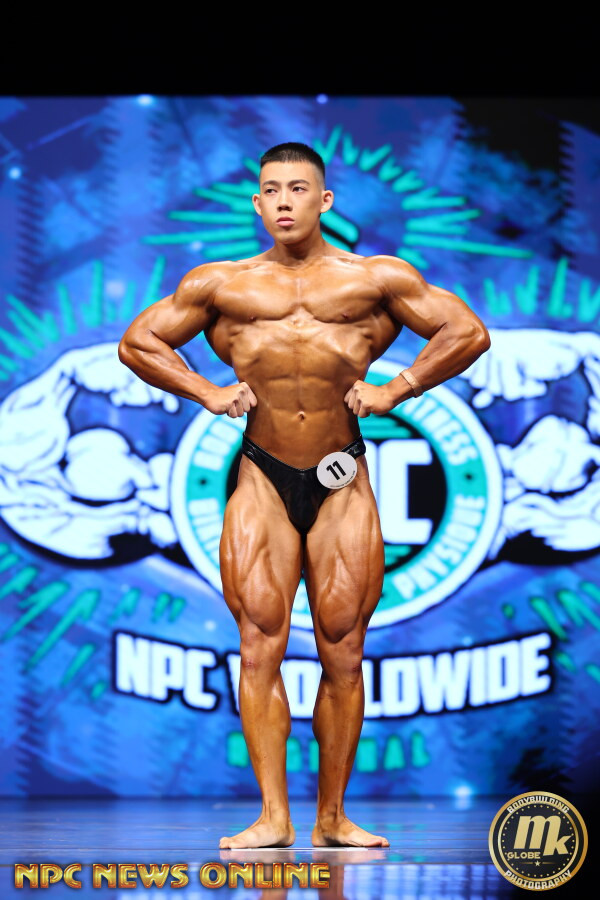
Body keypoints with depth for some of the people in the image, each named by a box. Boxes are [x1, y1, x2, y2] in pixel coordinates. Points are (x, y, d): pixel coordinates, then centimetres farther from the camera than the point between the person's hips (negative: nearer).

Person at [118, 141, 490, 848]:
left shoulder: (376, 278, 7)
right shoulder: (220, 284, 9)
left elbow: (468, 333, 9)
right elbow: (137, 342, 16)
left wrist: (394, 391, 0)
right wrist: (209, 393, 4)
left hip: (342, 481, 0)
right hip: (262, 478, 1)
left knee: (342, 653, 0)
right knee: (260, 645, -7)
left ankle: (332, 817, 9)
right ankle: (273, 817, -5)